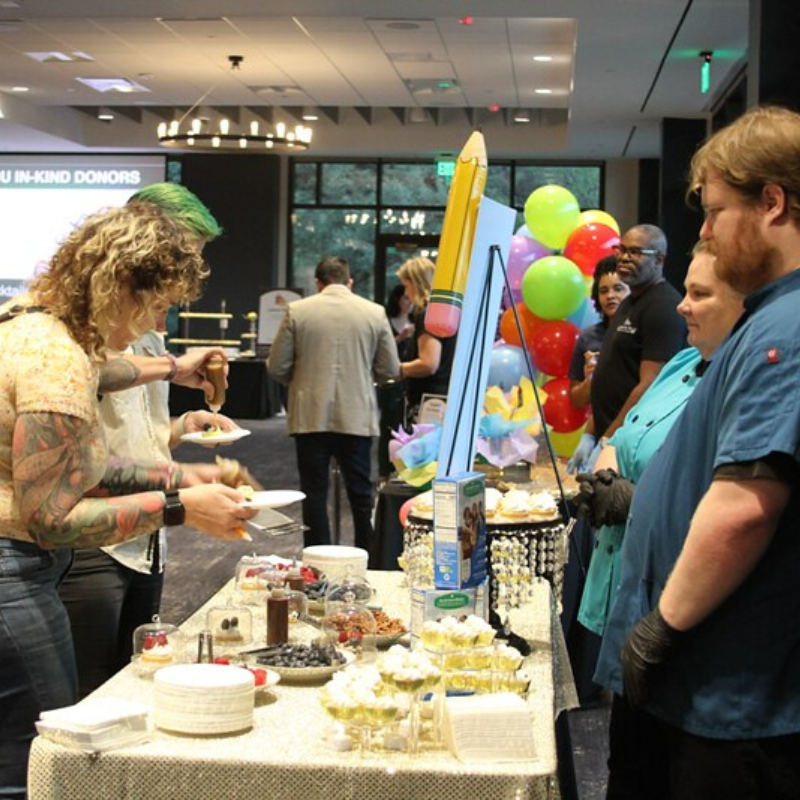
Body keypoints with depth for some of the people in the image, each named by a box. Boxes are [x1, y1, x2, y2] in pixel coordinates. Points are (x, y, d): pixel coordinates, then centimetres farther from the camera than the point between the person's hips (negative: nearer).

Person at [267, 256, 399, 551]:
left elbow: (277, 367, -1)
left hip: (310, 417, -1)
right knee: (361, 494, 10)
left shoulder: (297, 311, -3)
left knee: (314, 494, 6)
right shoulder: (375, 313, 0)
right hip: (357, 418, 1)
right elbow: (390, 369, 3)